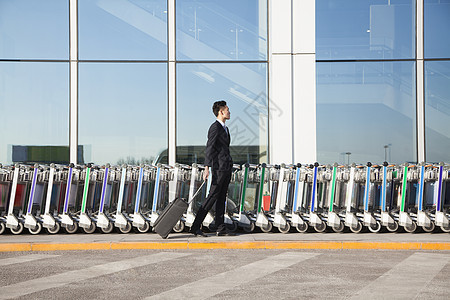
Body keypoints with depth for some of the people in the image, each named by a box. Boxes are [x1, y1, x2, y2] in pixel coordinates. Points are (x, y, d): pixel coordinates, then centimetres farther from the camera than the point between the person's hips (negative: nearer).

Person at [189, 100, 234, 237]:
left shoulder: (225, 128, 19)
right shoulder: (215, 127, -11)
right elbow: (209, 148, -19)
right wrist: (207, 168, -26)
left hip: (227, 167, 9)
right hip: (219, 167, -9)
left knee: (222, 198, 9)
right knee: (212, 196, -9)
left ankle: (220, 228, 11)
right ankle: (195, 227, -6)